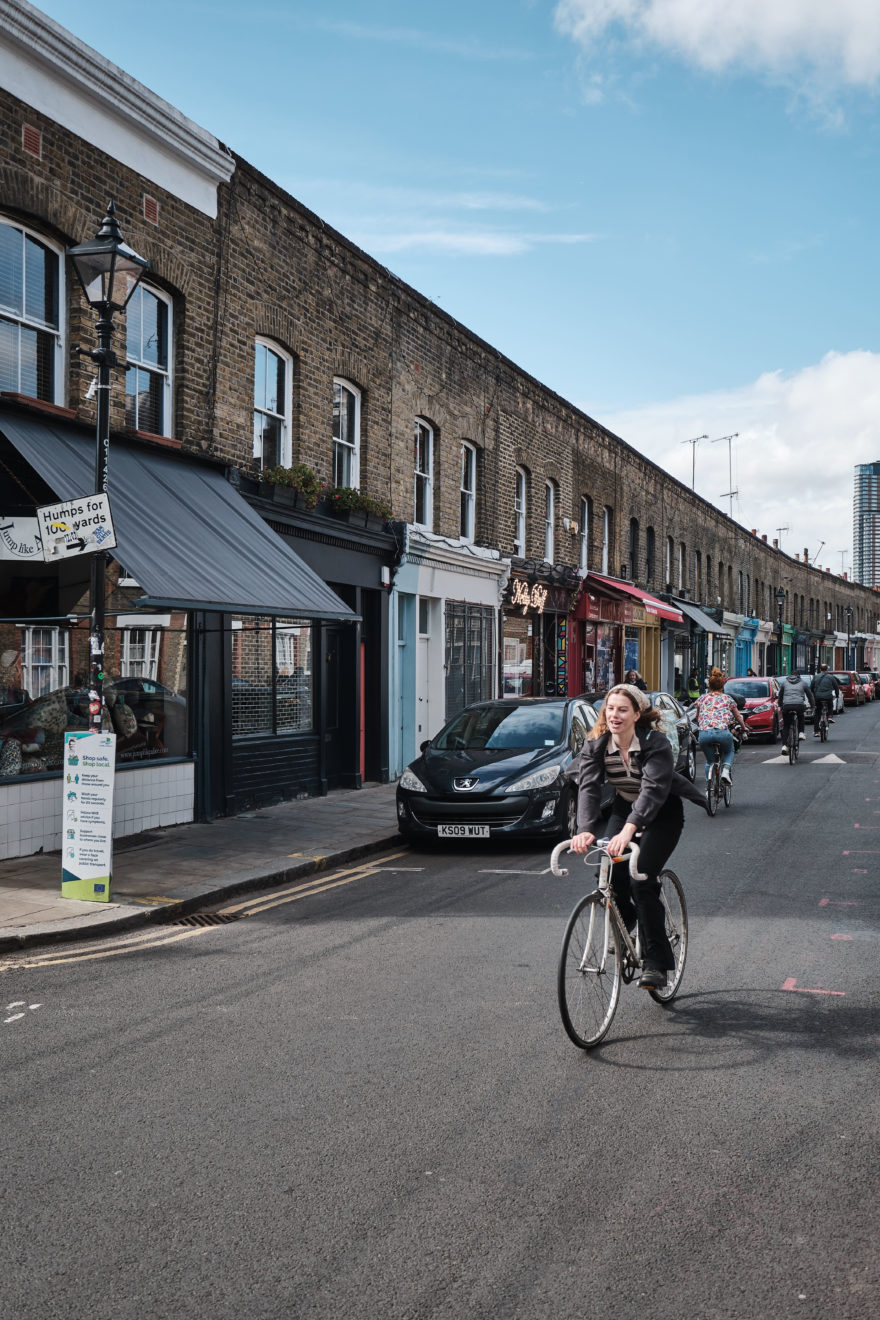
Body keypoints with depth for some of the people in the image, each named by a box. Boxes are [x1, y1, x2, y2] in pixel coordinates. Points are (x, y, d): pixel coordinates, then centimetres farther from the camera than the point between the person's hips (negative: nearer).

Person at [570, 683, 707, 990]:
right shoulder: (595, 745, -14)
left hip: (663, 812, -4)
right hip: (625, 807, 4)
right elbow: (588, 788, -26)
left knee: (642, 881, -18)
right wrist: (585, 830, -44)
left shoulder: (656, 743, -27)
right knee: (611, 875, -12)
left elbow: (653, 789, -39)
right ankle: (623, 929, 20)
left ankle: (656, 962, -6)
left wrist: (628, 830, -54)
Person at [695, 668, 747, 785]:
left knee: (709, 761, 23)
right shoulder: (727, 699, 19)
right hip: (722, 732, -1)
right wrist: (743, 729, 48)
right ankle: (726, 770, 4)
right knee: (729, 751, 30)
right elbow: (738, 717, 30)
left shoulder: (702, 699, 21)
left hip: (704, 733, 1)